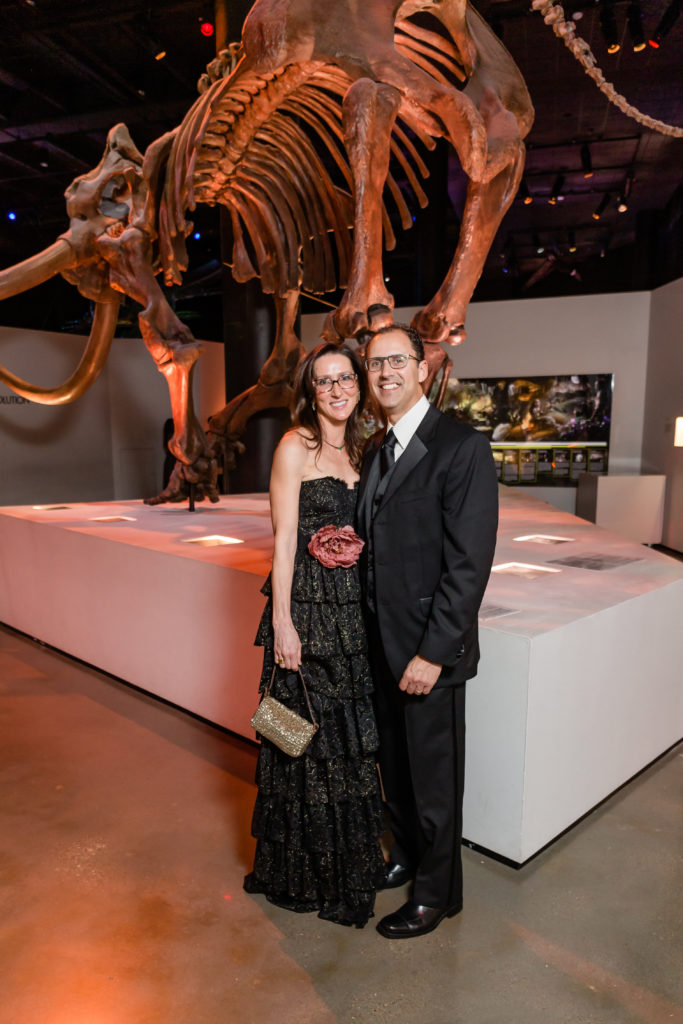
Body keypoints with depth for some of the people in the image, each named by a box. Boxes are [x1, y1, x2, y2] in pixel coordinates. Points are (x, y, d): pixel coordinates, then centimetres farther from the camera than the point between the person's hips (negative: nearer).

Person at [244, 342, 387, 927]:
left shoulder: (356, 450, 12)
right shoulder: (296, 446, -8)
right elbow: (284, 540, -12)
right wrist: (283, 625, -14)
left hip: (352, 609, 7)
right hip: (308, 608, -6)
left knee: (348, 735, 16)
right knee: (309, 735, 6)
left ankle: (347, 860, 37)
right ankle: (300, 871, 29)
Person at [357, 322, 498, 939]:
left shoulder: (462, 447, -15)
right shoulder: (376, 449, 10)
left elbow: (469, 563, -19)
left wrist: (433, 652, -20)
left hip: (428, 648, -7)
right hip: (381, 643, 7)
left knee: (433, 778, 11)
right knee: (395, 766, 23)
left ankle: (437, 894, 34)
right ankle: (406, 858, 47)